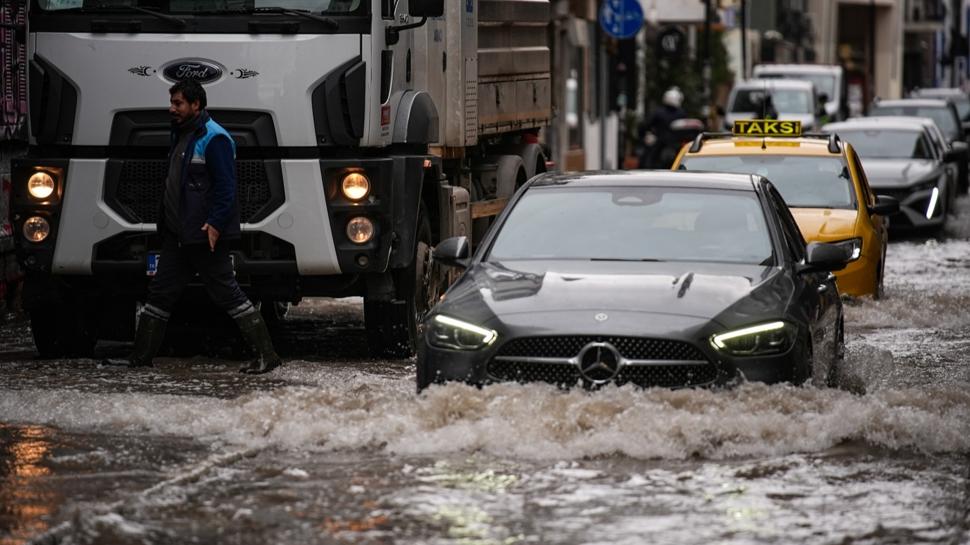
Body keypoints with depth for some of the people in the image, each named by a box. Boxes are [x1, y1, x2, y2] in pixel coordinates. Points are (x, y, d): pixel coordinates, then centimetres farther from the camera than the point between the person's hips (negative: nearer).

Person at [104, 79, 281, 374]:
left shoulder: (214, 139, -14)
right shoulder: (181, 134, 16)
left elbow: (226, 188, -18)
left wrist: (215, 224, -25)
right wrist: (165, 222, 19)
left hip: (205, 236, -9)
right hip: (178, 236, 9)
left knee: (228, 294, -7)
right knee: (159, 293, 11)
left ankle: (266, 355, -3)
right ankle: (141, 357, 18)